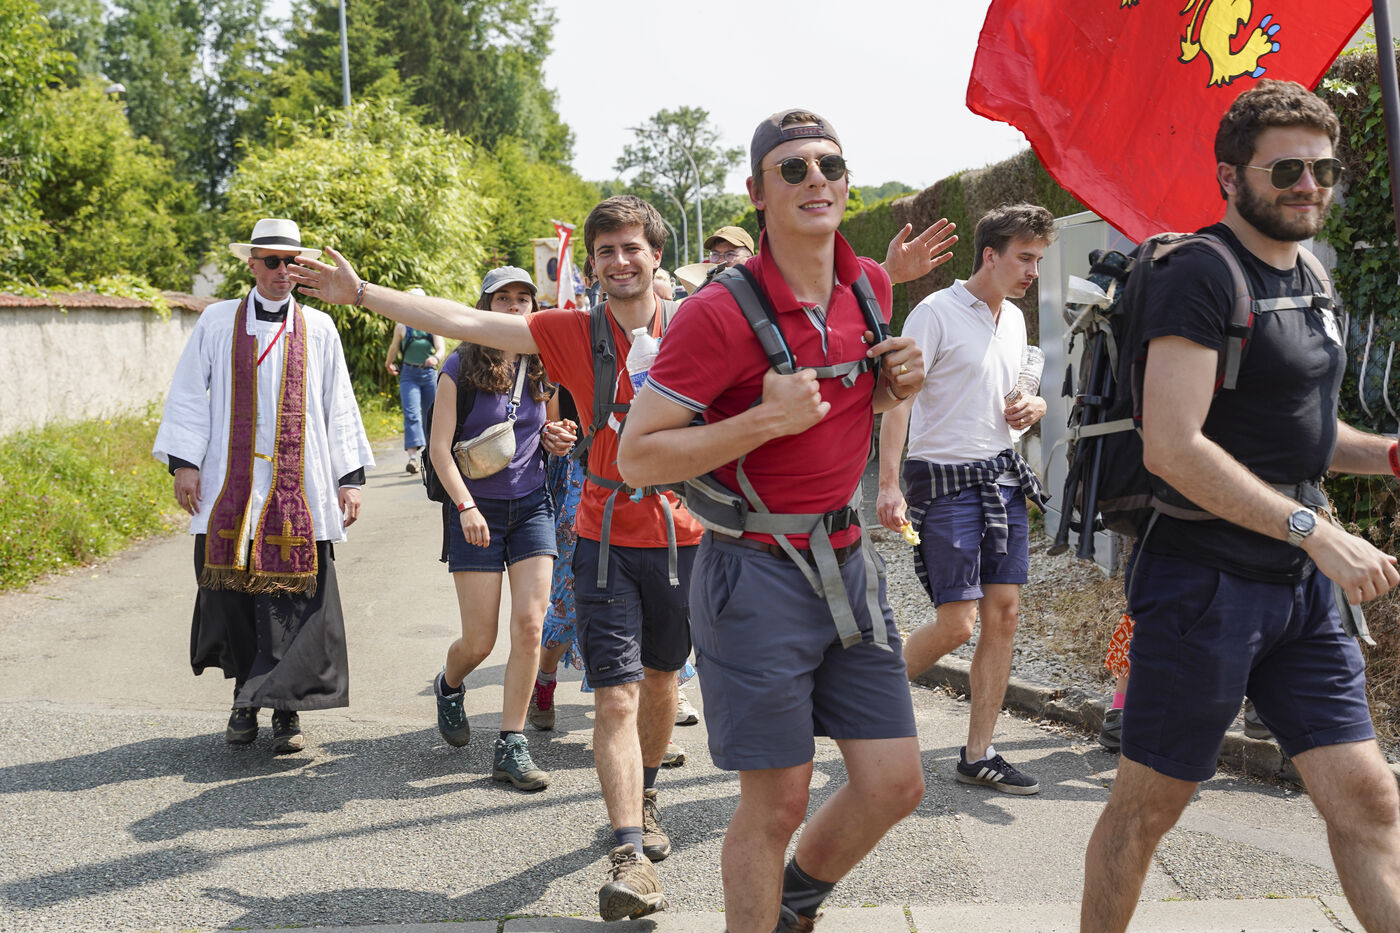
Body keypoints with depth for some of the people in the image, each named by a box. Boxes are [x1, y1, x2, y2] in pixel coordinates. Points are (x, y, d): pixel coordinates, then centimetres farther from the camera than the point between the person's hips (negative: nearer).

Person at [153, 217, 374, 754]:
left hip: (300, 488, 0)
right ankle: (245, 699, 19)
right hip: (232, 487, 0)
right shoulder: (218, 322, 7)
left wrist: (350, 478, 6)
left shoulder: (318, 328, 10)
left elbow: (339, 407, 11)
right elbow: (190, 394, 8)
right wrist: (184, 462, -2)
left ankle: (286, 710, 5)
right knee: (234, 594, 2)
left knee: (296, 599, -4)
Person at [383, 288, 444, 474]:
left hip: (429, 374, 1)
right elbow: (394, 348, 17)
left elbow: (441, 347, -10)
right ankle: (413, 456, -28)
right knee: (411, 414, -16)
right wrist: (389, 364, 30)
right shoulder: (402, 327, 2)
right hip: (409, 375, -1)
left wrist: (436, 357, -31)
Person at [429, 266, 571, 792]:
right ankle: (449, 686, 35)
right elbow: (440, 448, -7)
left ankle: (511, 746, 0)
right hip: (476, 509, -3)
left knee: (529, 624, -9)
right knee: (480, 640, -1)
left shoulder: (542, 368, 7)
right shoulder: (462, 368, -5)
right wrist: (465, 506, -17)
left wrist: (556, 439, 0)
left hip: (531, 506, 3)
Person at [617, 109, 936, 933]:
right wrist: (766, 420, -24)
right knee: (779, 801, 0)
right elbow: (638, 457, -15)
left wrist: (895, 387, 1)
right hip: (759, 575, -6)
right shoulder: (721, 312, -16)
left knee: (895, 783, 9)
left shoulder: (871, 286, 5)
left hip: (848, 562, 7)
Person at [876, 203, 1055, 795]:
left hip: (1004, 478, 7)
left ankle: (979, 754, 11)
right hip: (946, 480, -7)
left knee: (1004, 612, 3)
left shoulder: (1014, 319, 14)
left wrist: (1031, 406, 4)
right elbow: (897, 398, -15)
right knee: (957, 623, -9)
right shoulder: (936, 313, -10)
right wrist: (889, 485, -23)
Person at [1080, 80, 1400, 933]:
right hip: (1205, 582, -8)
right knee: (1149, 804, 5)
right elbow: (1172, 446, -24)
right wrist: (1315, 529, -26)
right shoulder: (1200, 277, -13)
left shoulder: (1309, 278, 14)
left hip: (1303, 587, 8)